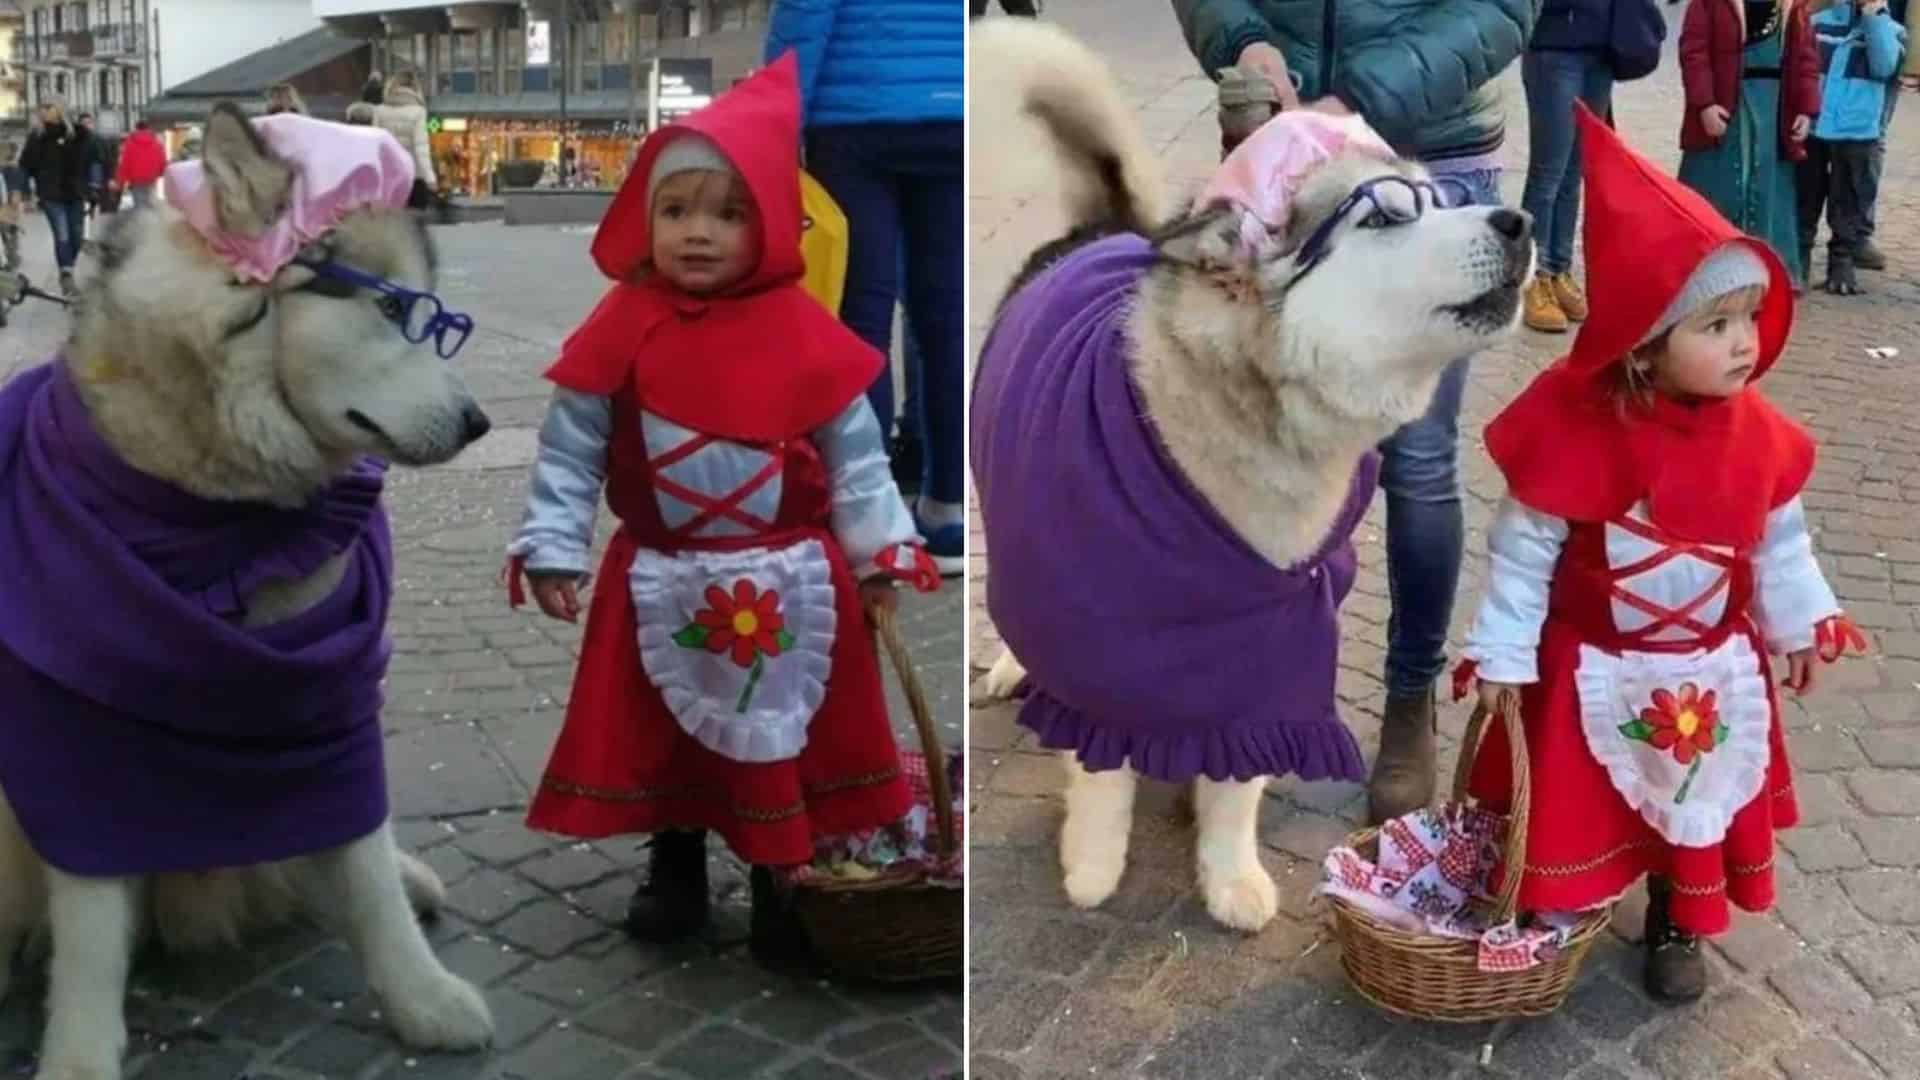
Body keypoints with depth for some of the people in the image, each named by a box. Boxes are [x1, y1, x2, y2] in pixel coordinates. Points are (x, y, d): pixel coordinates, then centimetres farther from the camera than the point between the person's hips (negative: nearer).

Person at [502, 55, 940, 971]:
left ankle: (783, 892, 28)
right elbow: (570, 448, -1)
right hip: (662, 583, 1)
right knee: (661, 738, 15)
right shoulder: (621, 327, -6)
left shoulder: (803, 331, -7)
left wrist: (881, 548, -4)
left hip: (788, 585, -1)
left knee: (787, 742, 10)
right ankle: (675, 876, 37)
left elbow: (854, 451, -1)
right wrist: (552, 547, -4)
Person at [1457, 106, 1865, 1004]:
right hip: (1593, 671, -4)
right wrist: (1502, 654, -13)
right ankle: (1546, 924, 34)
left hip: (1711, 672, 5)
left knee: (1698, 806, 20)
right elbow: (1524, 550, -17)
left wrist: (1802, 624, 11)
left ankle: (1674, 929, 42)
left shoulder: (1757, 435, -9)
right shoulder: (1576, 431, -24)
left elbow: (1780, 541, 7)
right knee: (1569, 806, 11)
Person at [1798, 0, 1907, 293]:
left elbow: (1884, 67, -14)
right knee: (1803, 198, 9)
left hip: (1857, 132, -1)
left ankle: (1843, 262, 11)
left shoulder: (1891, 29, 4)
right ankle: (1796, 258, 19)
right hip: (1810, 127, 1)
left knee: (1850, 203, 4)